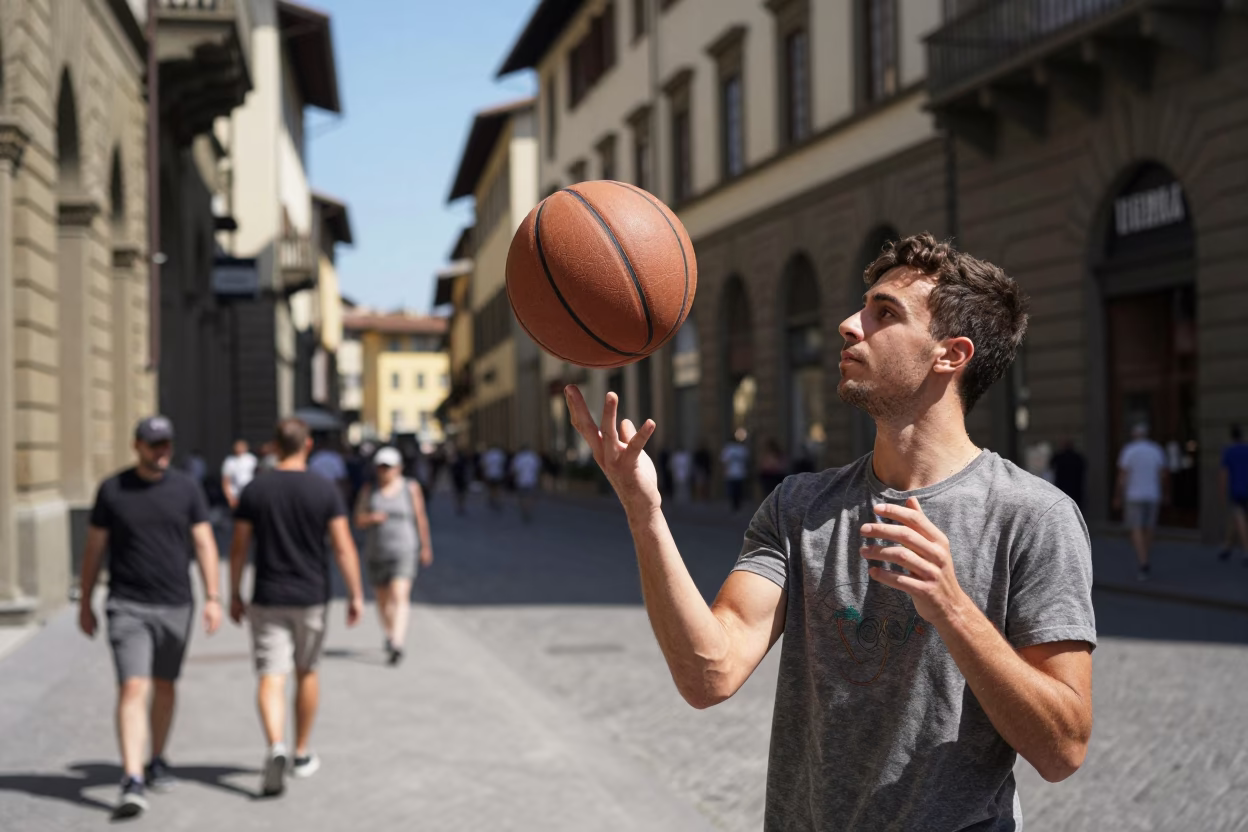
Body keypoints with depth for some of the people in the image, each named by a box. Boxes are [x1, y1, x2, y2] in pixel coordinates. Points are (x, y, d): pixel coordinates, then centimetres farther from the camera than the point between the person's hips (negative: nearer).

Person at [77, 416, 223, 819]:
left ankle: (157, 762, 33)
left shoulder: (186, 489, 2)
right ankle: (132, 782, -17)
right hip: (127, 606, -2)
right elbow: (94, 549, 6)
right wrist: (84, 603, 8)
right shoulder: (112, 490, -1)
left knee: (164, 685, 15)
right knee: (133, 688, -13)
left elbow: (204, 544, 2)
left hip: (175, 605, 2)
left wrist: (212, 597, -6)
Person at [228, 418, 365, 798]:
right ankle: (302, 755, 27)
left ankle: (277, 748, -26)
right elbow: (344, 547, -9)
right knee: (307, 672, 17)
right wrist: (355, 595, -2)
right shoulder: (325, 489, -5)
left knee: (271, 678, -3)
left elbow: (238, 548, 0)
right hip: (311, 596, 1)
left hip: (267, 599, -1)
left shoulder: (254, 491, -3)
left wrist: (234, 595, 10)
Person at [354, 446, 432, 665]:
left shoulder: (410, 488, 0)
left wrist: (425, 546, 11)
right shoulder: (369, 491, 4)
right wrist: (372, 518, -20)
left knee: (399, 597, -18)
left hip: (403, 551, -3)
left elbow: (421, 518, 7)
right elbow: (358, 520, 2)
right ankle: (390, 634, 40)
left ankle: (397, 645, -26)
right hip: (376, 552, 3)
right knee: (383, 599, 14)